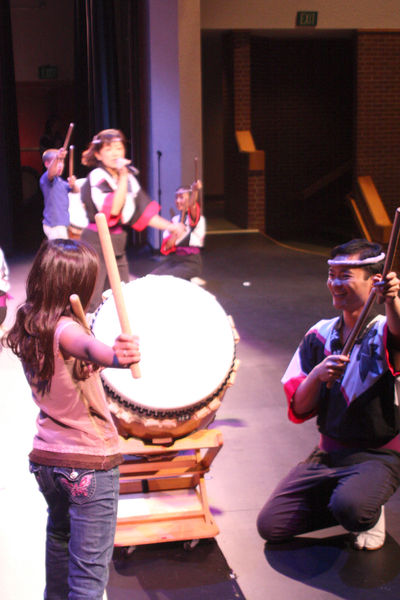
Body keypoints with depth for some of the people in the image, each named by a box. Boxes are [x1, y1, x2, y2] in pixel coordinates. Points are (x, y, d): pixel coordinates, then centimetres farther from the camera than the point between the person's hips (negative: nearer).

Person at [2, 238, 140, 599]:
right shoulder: (63, 329, -23)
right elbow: (89, 348, -47)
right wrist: (116, 356, -66)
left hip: (45, 458, 8)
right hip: (90, 462, -8)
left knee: (59, 536, 33)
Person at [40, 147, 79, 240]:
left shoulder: (61, 181, 17)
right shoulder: (45, 178, -11)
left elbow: (76, 191, 12)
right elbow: (51, 172, -34)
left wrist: (73, 185, -12)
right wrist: (57, 157, -53)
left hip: (62, 224, 10)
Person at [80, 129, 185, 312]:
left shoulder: (129, 177, 11)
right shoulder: (96, 177, -11)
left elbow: (142, 211, 16)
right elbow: (113, 209, -25)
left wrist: (170, 226, 8)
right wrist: (123, 177, -23)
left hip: (118, 246, 8)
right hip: (96, 244, -7)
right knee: (92, 304, -10)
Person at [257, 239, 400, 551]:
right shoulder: (320, 336, 3)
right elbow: (299, 411, 0)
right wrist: (317, 375, -20)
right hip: (328, 453, 5)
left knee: (350, 508, -35)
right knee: (270, 525, -6)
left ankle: (371, 514, 4)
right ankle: (351, 505, 16)